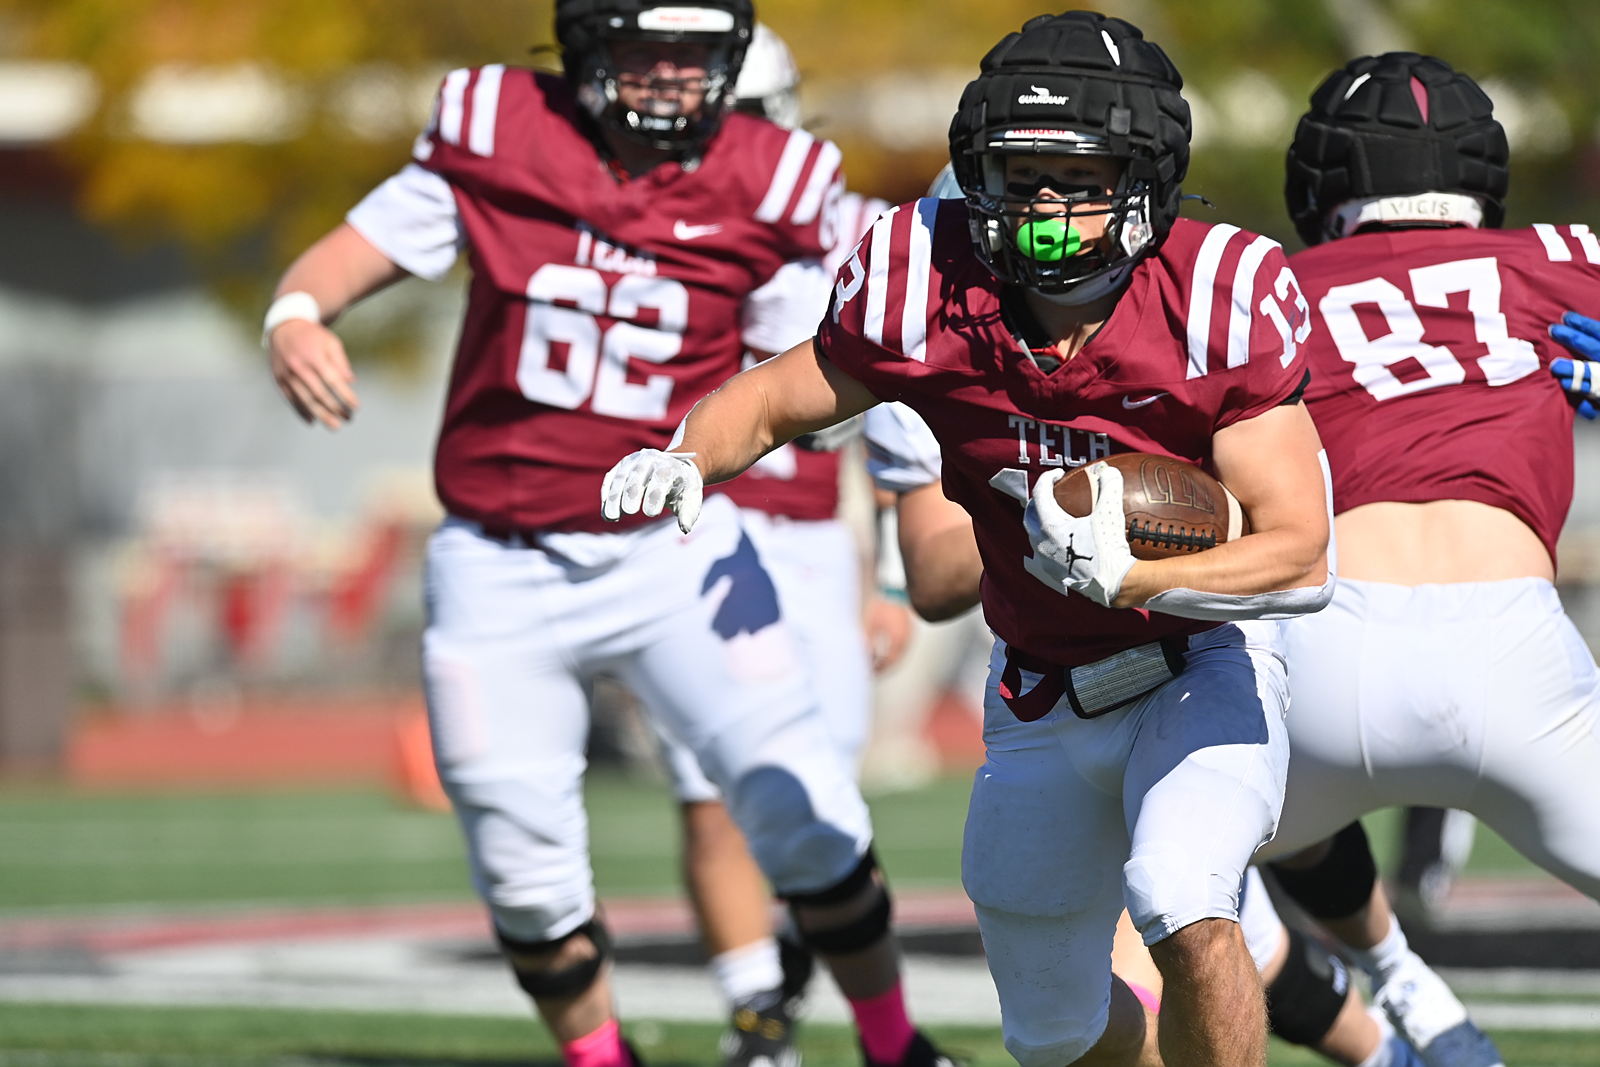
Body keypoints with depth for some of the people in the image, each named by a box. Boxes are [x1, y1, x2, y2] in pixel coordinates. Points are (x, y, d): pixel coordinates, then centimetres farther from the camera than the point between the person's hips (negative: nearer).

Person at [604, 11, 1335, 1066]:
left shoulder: (1215, 298, -26)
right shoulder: (934, 288, -18)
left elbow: (1302, 556, -27)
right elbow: (770, 399, -2)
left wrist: (1127, 578, -42)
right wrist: (684, 463, -24)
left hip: (1204, 670, -4)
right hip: (1044, 696, 4)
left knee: (1181, 903, -33)